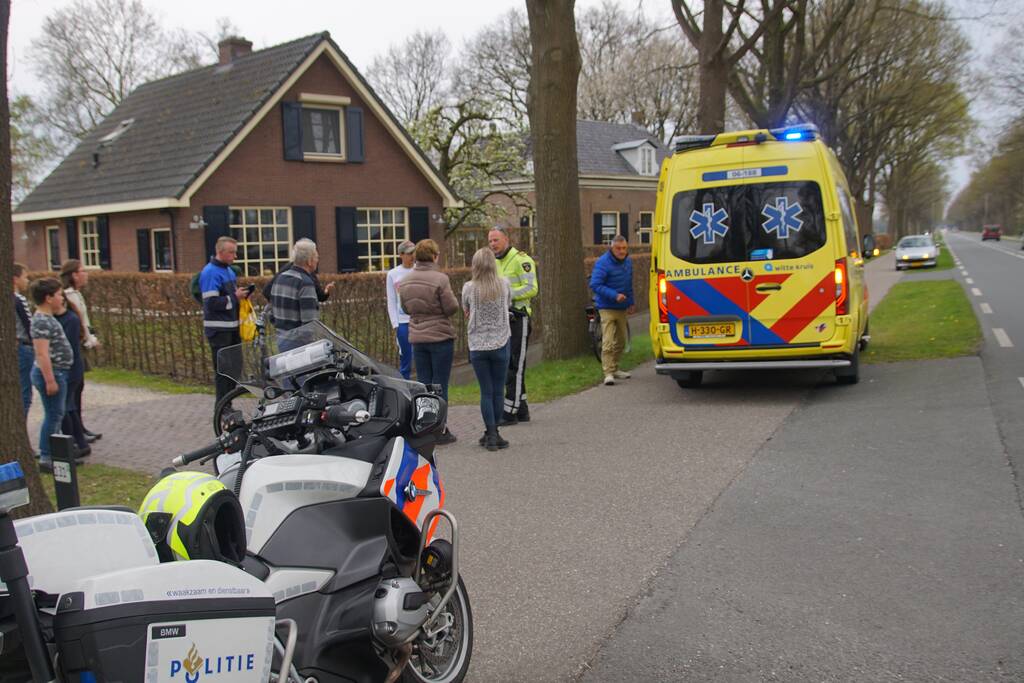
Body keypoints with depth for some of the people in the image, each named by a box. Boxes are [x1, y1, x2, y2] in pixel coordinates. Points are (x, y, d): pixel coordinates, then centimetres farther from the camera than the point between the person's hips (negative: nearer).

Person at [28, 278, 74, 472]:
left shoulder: (48, 318, 13)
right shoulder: (42, 321, -19)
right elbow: (42, 354, -24)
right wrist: (50, 380, -24)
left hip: (57, 373, 10)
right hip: (51, 374, -10)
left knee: (56, 415, 16)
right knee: (53, 416, -4)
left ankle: (53, 454, 25)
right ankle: (46, 459, 2)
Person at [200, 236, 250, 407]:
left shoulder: (229, 270, 16)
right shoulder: (210, 272, -13)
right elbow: (212, 303, -21)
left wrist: (241, 294, 6)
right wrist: (235, 297, -15)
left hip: (232, 327, 9)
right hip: (219, 329, -9)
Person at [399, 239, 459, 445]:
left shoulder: (405, 281, 5)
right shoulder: (440, 279, -15)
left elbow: (406, 308, 13)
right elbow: (452, 307, -14)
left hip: (417, 337, 6)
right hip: (440, 336, -6)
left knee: (423, 383, 12)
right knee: (440, 384, 1)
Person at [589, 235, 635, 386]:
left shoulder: (628, 262, 8)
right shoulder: (603, 263, -17)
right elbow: (595, 285, -22)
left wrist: (631, 302, 19)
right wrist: (614, 295, -29)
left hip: (622, 308, 8)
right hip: (607, 308, -8)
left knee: (621, 341, 16)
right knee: (608, 342, -14)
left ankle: (614, 369, 29)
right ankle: (608, 373, -14)